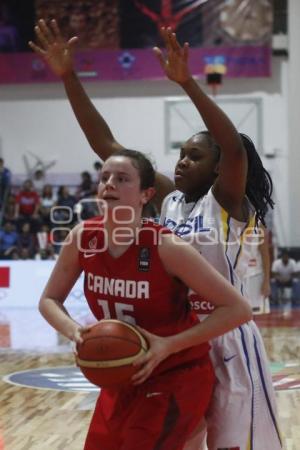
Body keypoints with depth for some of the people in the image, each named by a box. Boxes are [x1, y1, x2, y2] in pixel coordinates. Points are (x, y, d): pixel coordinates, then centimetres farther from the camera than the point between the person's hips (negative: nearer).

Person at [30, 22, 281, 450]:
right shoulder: (169, 199, 5)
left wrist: (188, 83, -41)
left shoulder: (228, 203, -10)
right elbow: (106, 145, 2)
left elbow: (236, 148, -31)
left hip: (226, 343, -6)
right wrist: (69, 77, -5)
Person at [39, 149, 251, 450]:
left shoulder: (167, 246, -24)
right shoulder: (82, 238, -9)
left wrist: (168, 345, -26)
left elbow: (238, 309, -21)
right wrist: (73, 331, -16)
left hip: (178, 377, -5)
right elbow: (49, 300, 5)